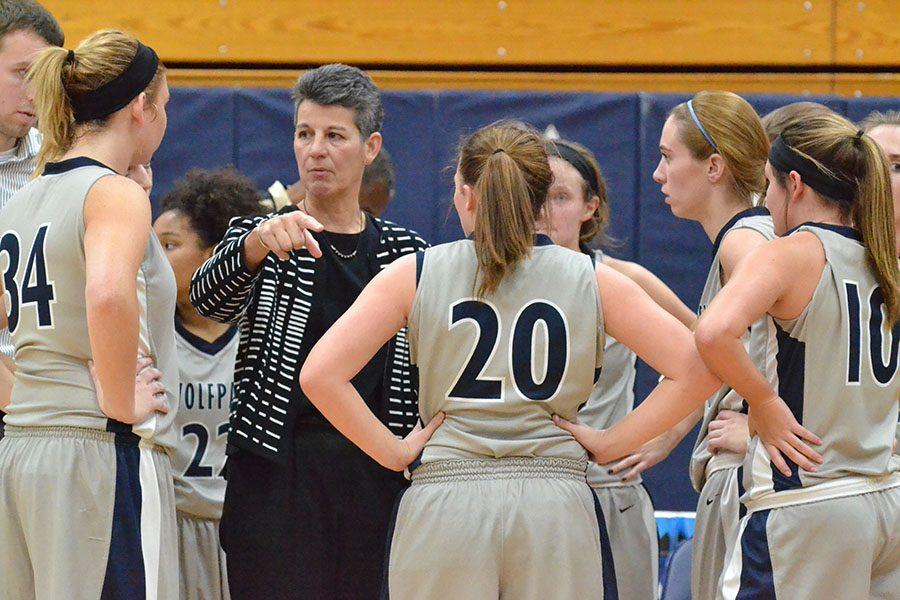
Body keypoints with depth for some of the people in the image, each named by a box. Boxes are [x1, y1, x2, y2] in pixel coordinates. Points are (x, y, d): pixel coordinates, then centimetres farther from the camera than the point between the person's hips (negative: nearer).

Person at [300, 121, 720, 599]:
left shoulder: (416, 274, 5)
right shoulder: (593, 281, 7)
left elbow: (320, 375, -4)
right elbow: (696, 369, 1)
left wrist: (394, 452, 3)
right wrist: (610, 446, 5)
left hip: (445, 500, -1)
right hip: (557, 502, 1)